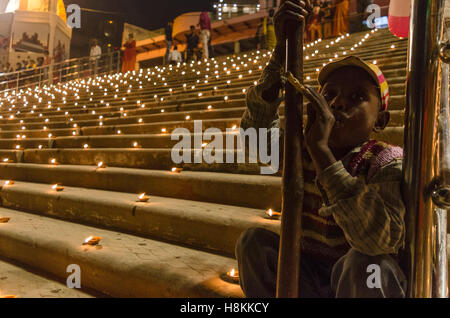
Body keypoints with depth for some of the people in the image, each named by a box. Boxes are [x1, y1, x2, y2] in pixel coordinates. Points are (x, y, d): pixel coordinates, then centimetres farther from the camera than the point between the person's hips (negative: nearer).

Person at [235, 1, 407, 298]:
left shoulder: (388, 163, -19)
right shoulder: (303, 153, -6)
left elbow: (380, 239, -36)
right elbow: (257, 130, -22)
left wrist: (322, 150, -40)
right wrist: (282, 49, -27)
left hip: (367, 282, -3)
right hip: (312, 281, 4)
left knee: (365, 263, -35)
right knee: (255, 240, -16)